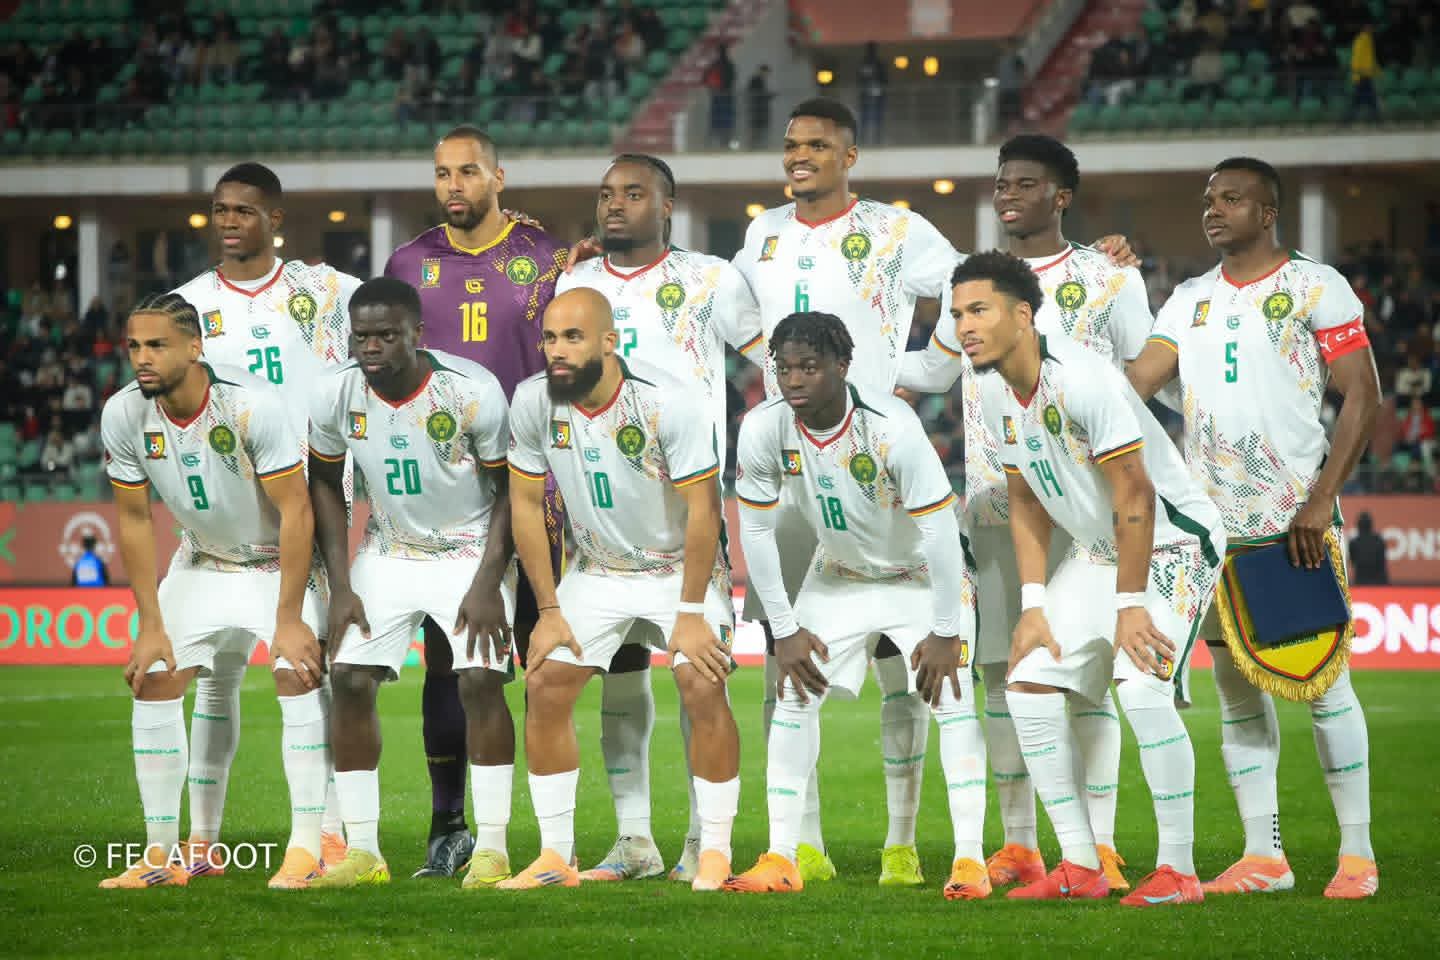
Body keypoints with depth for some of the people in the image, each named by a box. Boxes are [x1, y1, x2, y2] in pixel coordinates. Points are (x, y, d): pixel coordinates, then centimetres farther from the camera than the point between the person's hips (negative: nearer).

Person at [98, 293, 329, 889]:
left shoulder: (253, 406, -31)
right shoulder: (124, 416, -17)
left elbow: (295, 512, -24)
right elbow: (134, 518, -4)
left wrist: (288, 619, -24)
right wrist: (151, 624, -5)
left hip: (280, 559, -5)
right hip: (202, 562, 5)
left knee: (298, 675, -21)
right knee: (153, 680, -6)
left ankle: (306, 850, -14)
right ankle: (162, 855, 1)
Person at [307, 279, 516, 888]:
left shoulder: (472, 392, -23)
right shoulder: (335, 396, -13)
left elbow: (511, 489, -10)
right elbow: (326, 486, 4)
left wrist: (488, 583, -16)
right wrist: (340, 586, -1)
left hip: (471, 547, -3)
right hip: (388, 552, 3)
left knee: (481, 682, -17)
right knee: (352, 681, -8)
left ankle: (491, 848, -7)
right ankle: (362, 853, -1)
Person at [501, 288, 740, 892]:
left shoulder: (667, 402, -27)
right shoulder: (533, 401, -14)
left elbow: (702, 507, -21)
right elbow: (527, 505, -3)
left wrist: (690, 612, -20)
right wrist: (548, 610, -4)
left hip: (680, 566, -4)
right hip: (597, 570, 4)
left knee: (703, 689, -19)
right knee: (545, 689, -5)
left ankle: (715, 854, -6)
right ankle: (556, 858, 5)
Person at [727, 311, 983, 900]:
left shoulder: (891, 427, -34)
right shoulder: (764, 430, -21)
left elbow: (940, 529, -28)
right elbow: (755, 530, -8)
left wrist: (945, 634, -24)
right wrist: (785, 630, -7)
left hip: (924, 577, -4)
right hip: (839, 577, 4)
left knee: (951, 698, -16)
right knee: (794, 693, -4)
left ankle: (970, 861, -15)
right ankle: (781, 860, 1)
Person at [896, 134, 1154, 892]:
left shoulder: (1108, 280, 2)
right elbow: (935, 370, 24)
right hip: (995, 502, 4)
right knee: (1002, 668, 3)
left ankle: (1099, 846, -5)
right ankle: (1018, 844, 10)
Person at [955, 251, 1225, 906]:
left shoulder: (1081, 380, -27)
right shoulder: (995, 392, -1)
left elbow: (1134, 495, -25)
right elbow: (1026, 502, 9)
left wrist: (1129, 606, -22)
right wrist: (1033, 604, 2)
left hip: (1172, 540, -9)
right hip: (1096, 551, 9)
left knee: (1142, 685, -25)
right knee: (1029, 684, 0)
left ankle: (1178, 869, -14)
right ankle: (1080, 868, 6)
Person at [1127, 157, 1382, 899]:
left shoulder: (1315, 288, -1)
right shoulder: (1190, 300, 15)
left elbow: (1363, 397, -5)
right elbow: (1134, 384, 8)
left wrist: (1322, 499, -13)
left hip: (1296, 520, -5)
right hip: (1215, 519, 5)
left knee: (1322, 680, -5)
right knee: (1236, 688, 5)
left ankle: (1357, 851, 1)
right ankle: (1263, 856, 9)